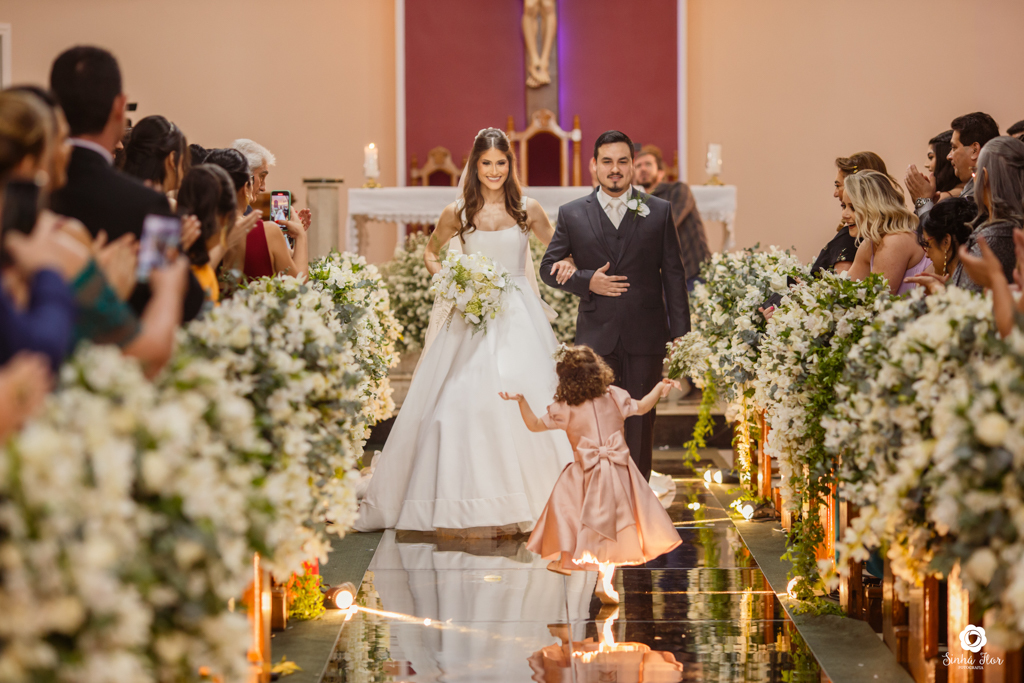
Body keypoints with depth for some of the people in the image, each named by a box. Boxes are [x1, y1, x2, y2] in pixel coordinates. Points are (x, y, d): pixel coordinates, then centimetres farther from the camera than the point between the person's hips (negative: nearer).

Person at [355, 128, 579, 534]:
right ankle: (476, 507, 1)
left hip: (519, 320, 0)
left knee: (526, 400, -9)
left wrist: (566, 264, -6)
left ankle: (525, 504, 1)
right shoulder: (458, 213, 4)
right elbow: (430, 253, 20)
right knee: (464, 400, -6)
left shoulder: (527, 210, 4)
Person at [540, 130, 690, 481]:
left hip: (645, 337, 0)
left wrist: (680, 332, -1)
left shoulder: (659, 211, 6)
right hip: (596, 337, 0)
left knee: (640, 424, 5)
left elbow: (673, 274, 5)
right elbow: (548, 268, 8)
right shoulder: (572, 214, 6)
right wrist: (587, 281, -10)